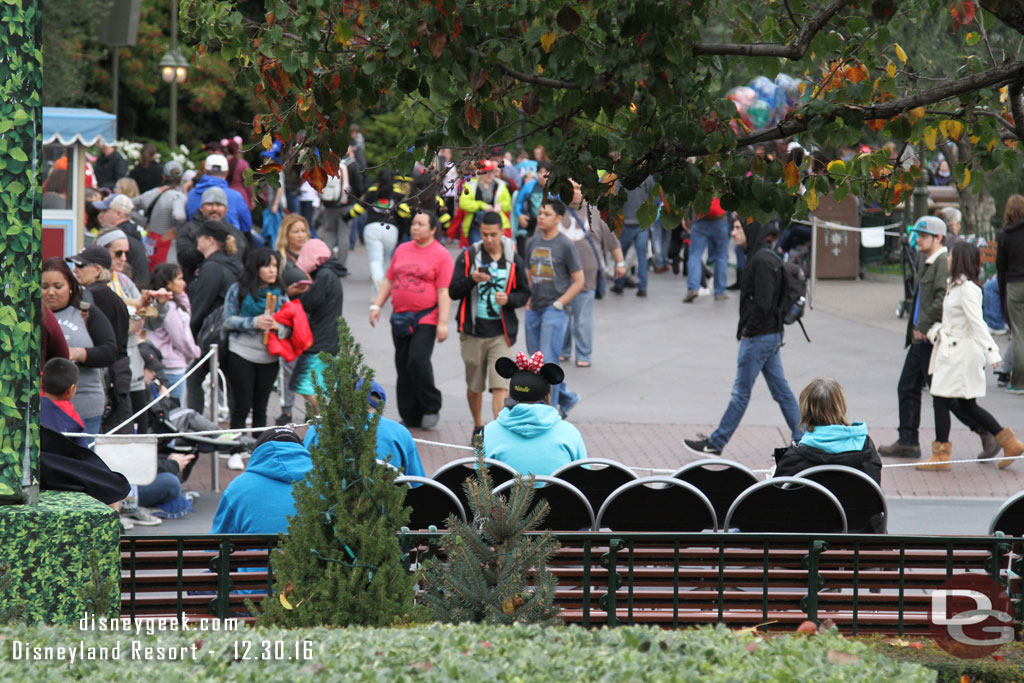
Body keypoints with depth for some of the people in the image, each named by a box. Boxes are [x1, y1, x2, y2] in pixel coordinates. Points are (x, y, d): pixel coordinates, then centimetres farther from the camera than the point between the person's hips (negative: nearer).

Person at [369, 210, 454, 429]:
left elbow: (443, 291, -7)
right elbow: (389, 280, 20)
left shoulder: (441, 255, -2)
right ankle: (410, 417, 13)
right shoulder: (402, 250, 15)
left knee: (418, 360, -19)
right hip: (400, 318, 6)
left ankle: (431, 408, -1)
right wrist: (376, 305, 11)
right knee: (403, 366, 6)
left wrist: (443, 323, -13)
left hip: (426, 319, -6)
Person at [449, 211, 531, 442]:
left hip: (501, 332, -1)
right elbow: (453, 291, -1)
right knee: (474, 386, 12)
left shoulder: (513, 260, 4)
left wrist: (509, 299, -10)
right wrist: (472, 280, -19)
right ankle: (478, 427, 33)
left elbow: (524, 293, 11)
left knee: (500, 386, -13)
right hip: (473, 330, 1)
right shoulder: (468, 257, 2)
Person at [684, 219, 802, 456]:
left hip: (758, 337, -10)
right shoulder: (767, 257, 11)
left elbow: (762, 303, -24)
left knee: (741, 391, -1)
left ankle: (716, 443, 6)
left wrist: (748, 330, -13)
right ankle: (802, 441, 13)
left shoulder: (762, 260, -19)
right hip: (772, 334, 10)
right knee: (780, 390, 12)